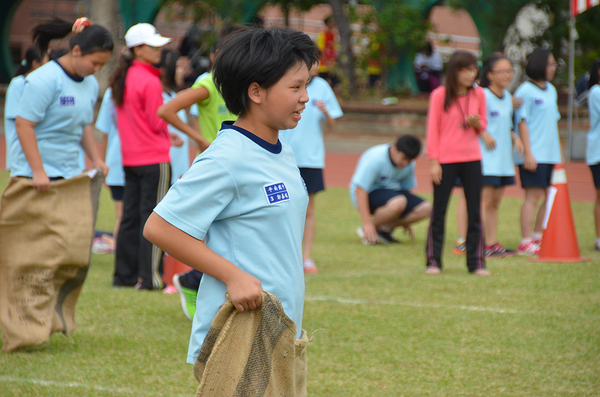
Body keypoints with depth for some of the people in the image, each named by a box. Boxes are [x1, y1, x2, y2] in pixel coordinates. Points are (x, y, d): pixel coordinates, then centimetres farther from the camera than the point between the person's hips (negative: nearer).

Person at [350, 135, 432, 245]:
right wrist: (367, 223, -31)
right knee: (399, 202, -38)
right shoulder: (375, 158, -24)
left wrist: (406, 222, 18)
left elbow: (407, 188, 14)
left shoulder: (409, 164, -2)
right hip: (369, 194, -7)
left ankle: (384, 228, -4)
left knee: (425, 209, -15)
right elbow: (360, 189, -26)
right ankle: (365, 231, -17)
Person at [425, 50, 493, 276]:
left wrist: (477, 124, -10)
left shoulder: (478, 94, 4)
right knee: (439, 211, 1)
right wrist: (434, 162, -8)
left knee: (474, 212, 2)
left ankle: (476, 263, 7)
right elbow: (432, 129, -3)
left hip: (472, 159, 3)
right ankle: (433, 261, 9)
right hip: (445, 160, -3)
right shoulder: (439, 95, -5)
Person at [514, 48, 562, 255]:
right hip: (533, 156, -8)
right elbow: (522, 123, -10)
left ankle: (538, 238, 16)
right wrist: (528, 153, -15)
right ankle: (525, 243, -5)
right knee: (533, 197, -9)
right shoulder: (525, 91, -7)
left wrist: (559, 152, 19)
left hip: (550, 154, 8)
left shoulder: (551, 90, 16)